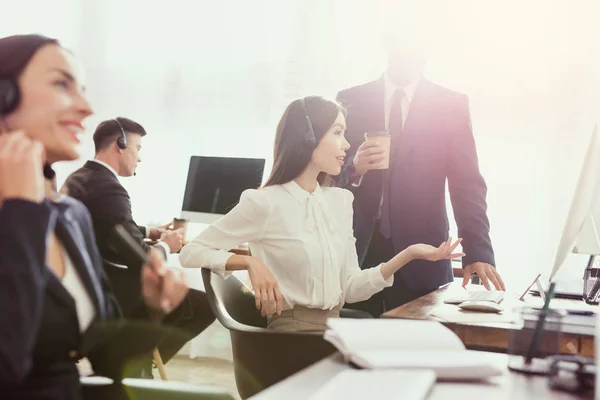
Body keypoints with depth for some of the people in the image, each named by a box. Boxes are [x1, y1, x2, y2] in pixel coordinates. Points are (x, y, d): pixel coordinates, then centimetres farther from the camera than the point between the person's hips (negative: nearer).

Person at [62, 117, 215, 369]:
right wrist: (165, 246, -3)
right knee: (205, 304, -8)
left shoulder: (77, 179, 7)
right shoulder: (109, 189, -24)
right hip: (112, 296, -11)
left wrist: (149, 232, 18)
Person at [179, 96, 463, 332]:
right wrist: (250, 262, -21)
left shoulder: (341, 200, 11)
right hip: (292, 332, -6)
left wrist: (407, 254, -2)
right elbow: (190, 253, -6)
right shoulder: (265, 203, -9)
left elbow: (350, 289, 8)